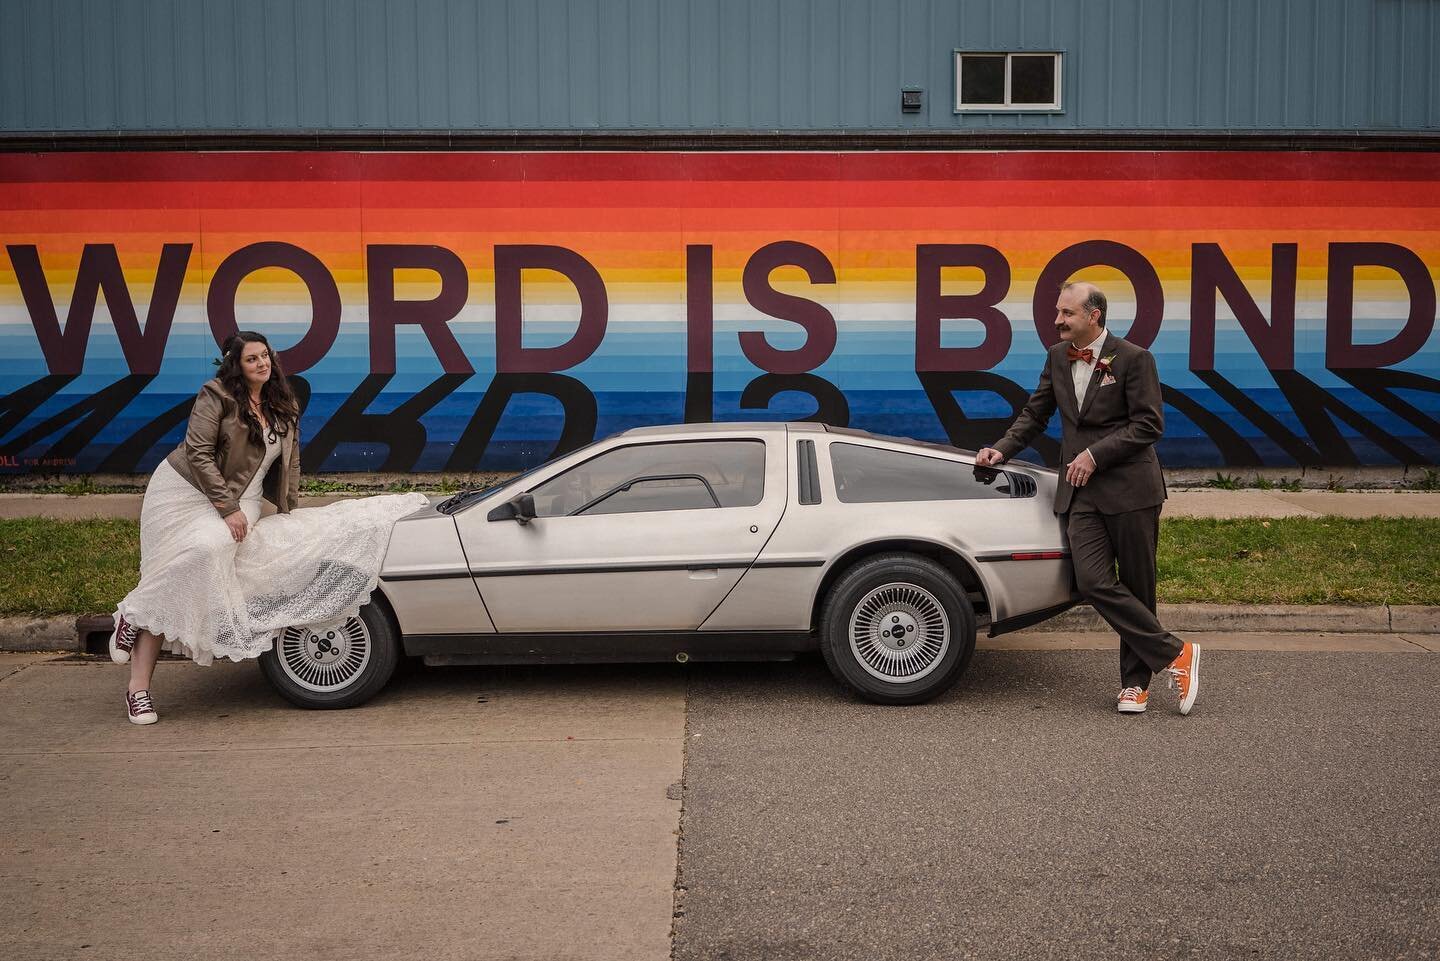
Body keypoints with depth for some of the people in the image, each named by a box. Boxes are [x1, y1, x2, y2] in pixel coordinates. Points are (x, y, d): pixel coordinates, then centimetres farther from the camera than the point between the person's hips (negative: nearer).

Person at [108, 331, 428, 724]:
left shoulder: (284, 410, 11)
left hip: (240, 503, 5)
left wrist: (286, 514, 11)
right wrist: (227, 508, -19)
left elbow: (290, 465, 18)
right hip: (187, 491, -5)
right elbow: (198, 453, -15)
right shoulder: (216, 396, -9)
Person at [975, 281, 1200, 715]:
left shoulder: (1133, 359, -6)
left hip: (1129, 489, -4)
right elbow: (1035, 415, 20)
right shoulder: (1057, 357, 12)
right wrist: (1002, 450, 7)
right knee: (1093, 582, -10)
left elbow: (1149, 425, -9)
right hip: (1081, 492, 4)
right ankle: (1175, 654, 1)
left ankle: (1135, 681, 16)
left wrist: (1096, 454, -15)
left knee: (1136, 587, 3)